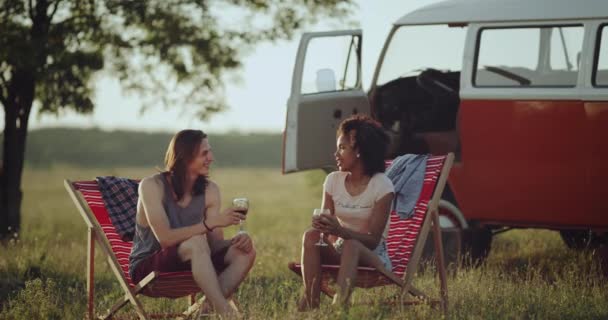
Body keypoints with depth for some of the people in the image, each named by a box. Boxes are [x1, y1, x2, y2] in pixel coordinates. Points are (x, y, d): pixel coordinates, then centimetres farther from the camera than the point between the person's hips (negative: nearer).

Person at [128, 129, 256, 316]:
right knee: (196, 241, -35)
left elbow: (215, 243, -5)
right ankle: (226, 312, -38)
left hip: (191, 265, 6)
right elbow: (165, 238, -26)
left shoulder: (210, 190, 0)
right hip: (147, 267, -6)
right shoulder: (152, 186, -15)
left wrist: (236, 241, -27)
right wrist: (210, 222, -33)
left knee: (245, 252, -17)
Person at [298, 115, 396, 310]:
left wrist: (340, 231, -32)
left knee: (351, 245, -37)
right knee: (311, 237, -25)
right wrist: (322, 227, -21)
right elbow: (328, 231, 3)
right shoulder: (333, 180, 4)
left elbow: (373, 240, -15)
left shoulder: (381, 186, -11)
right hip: (339, 251, 4)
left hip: (373, 257, -4)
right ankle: (311, 305, -34)